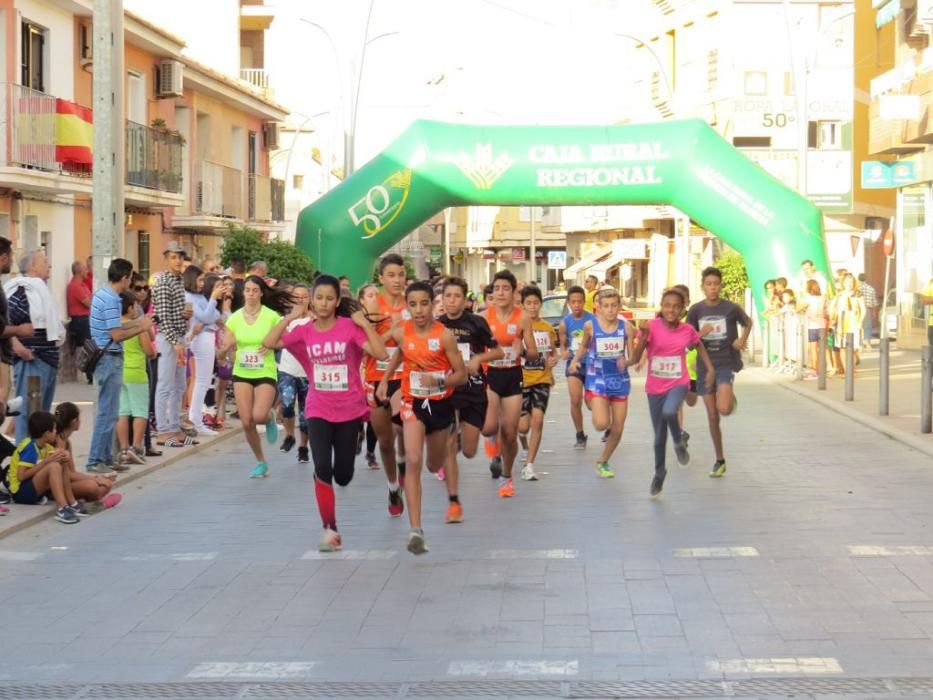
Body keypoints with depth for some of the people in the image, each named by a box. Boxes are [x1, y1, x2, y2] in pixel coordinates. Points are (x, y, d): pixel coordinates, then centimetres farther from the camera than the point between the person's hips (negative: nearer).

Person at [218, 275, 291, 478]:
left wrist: (273, 344, -19)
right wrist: (226, 348, -20)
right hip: (241, 374, 3)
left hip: (265, 373, -3)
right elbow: (221, 355, 3)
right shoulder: (235, 318, 1)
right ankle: (261, 462, 18)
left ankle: (270, 418, 16)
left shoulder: (272, 316, -7)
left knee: (259, 415, -23)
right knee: (247, 422, -3)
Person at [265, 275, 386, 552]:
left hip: (349, 410, -1)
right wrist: (291, 317, -14)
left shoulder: (350, 327, -9)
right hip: (318, 411, 1)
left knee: (343, 476, 7)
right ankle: (330, 531, -4)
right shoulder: (304, 331, -1)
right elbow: (269, 343, -12)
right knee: (322, 469, -16)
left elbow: (381, 354, -18)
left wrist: (365, 324, -21)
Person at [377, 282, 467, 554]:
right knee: (413, 462, -19)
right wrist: (385, 379, 14)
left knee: (434, 465, 17)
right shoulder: (400, 333, -8)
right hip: (413, 403, 0)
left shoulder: (444, 335, -15)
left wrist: (439, 381, -28)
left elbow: (462, 374, -11)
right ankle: (416, 530, -23)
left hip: (441, 404, 0)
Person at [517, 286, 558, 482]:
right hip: (522, 379, -2)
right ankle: (526, 447, 38)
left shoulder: (548, 328, 5)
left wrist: (553, 360, -3)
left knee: (537, 420, -13)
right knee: (523, 425, 0)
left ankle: (529, 466, -6)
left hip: (542, 379, 2)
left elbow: (553, 351, 18)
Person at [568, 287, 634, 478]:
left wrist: (626, 362, -23)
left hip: (620, 381, 2)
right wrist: (575, 360, -2)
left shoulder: (626, 327, -6)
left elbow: (632, 356, -1)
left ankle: (603, 462, 28)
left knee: (618, 428, 7)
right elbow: (584, 345, 13)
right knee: (602, 424, -19)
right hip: (597, 379, -2)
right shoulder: (591, 326, -7)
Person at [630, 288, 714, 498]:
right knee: (659, 436, 9)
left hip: (678, 384, -1)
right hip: (655, 387, 1)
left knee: (669, 411, -34)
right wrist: (644, 335, -29)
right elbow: (635, 359, -17)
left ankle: (679, 441, -3)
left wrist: (710, 369, 9)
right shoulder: (652, 326, -12)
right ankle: (659, 472, 34)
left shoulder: (688, 330, -7)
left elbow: (699, 346, 17)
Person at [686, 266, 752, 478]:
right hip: (705, 366, 3)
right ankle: (720, 460, 20)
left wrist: (743, 339, -4)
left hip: (726, 363, -2)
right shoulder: (696, 310, -1)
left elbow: (748, 322, 14)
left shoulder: (731, 308, -6)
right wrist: (701, 334, -18)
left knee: (723, 409, -24)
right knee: (712, 416, 6)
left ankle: (731, 397, 14)